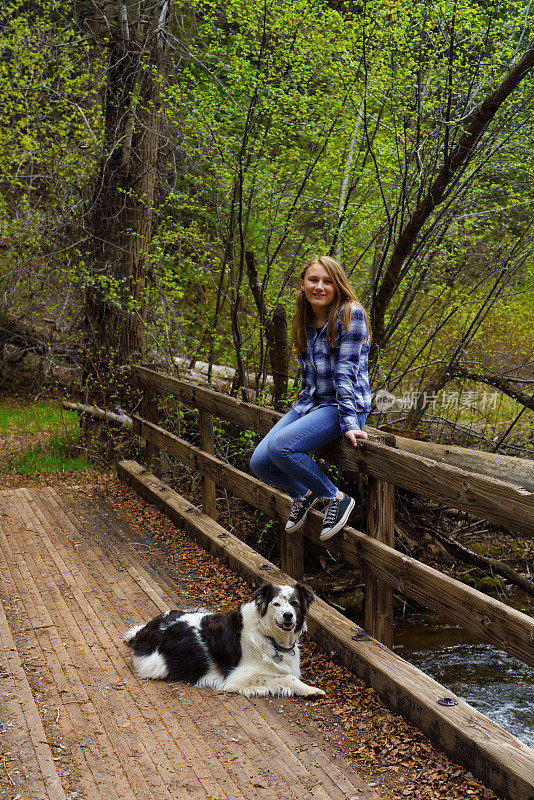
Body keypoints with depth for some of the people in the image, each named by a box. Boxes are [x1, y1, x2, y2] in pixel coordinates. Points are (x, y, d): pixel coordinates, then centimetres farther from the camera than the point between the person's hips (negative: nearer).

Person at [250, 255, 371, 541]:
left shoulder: (350, 314, -12)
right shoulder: (304, 320, 10)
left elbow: (346, 371, -19)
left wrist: (348, 422, -23)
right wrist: (302, 407, 15)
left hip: (345, 404, -7)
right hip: (310, 402, 7)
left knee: (280, 446, -30)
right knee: (259, 462, -9)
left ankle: (336, 498, -10)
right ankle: (303, 494, 20)